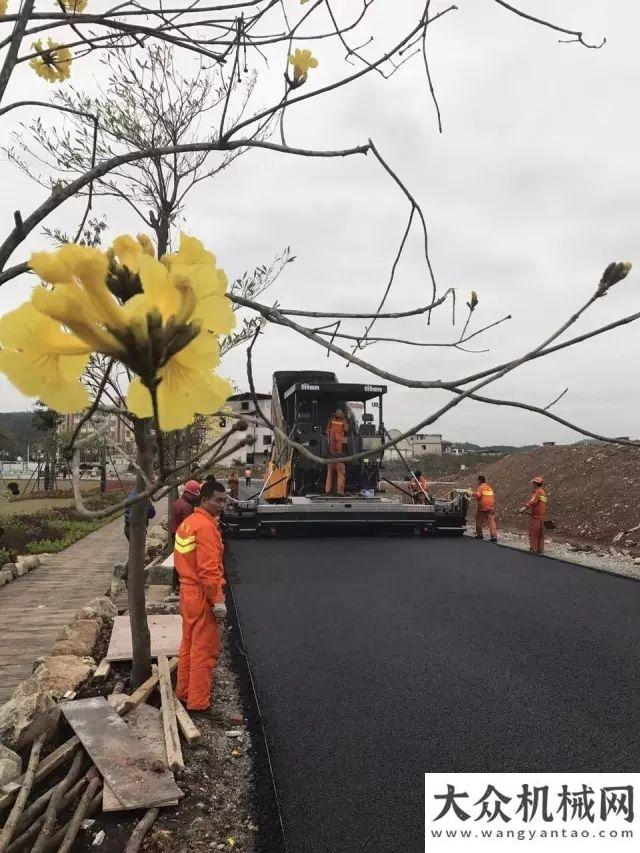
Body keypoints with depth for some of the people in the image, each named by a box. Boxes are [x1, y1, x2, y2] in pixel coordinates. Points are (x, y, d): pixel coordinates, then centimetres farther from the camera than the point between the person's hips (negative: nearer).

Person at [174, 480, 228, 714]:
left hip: (188, 592, 10)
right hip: (203, 597, -10)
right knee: (205, 651, 1)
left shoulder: (188, 522, 9)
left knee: (189, 645, 20)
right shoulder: (206, 526, -21)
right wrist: (218, 600, -20)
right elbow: (209, 568, -24)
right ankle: (198, 702, 9)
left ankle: (184, 691, 33)